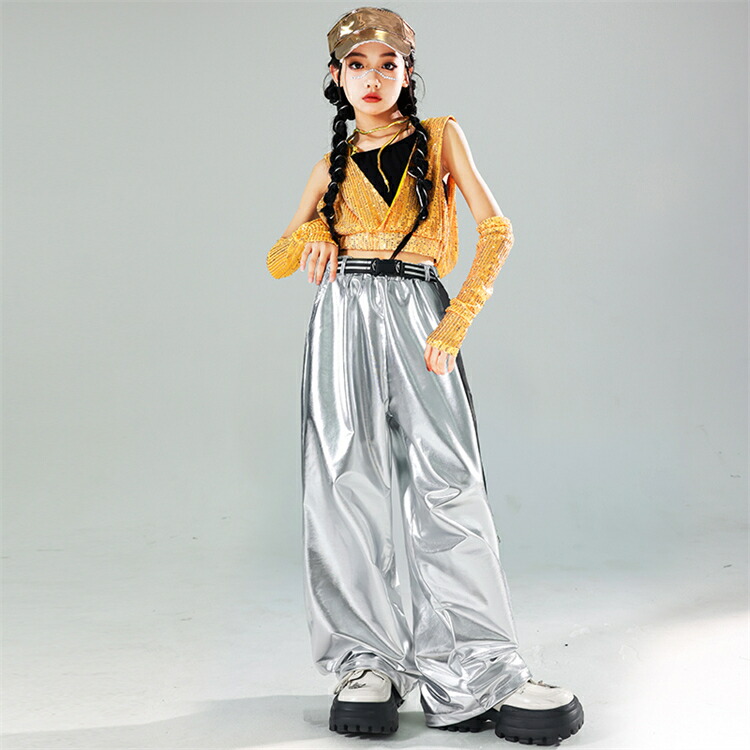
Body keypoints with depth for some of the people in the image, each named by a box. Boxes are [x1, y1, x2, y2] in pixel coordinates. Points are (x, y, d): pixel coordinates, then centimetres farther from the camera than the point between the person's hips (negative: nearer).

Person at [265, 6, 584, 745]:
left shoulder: (439, 136, 12)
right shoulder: (333, 163, 17)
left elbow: (496, 231, 3)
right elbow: (276, 260, 18)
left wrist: (456, 323, -7)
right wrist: (311, 236, -6)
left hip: (417, 317, -2)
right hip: (344, 318, 2)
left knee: (447, 487, -8)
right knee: (347, 487, -2)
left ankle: (477, 672, -1)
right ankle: (364, 660, 9)